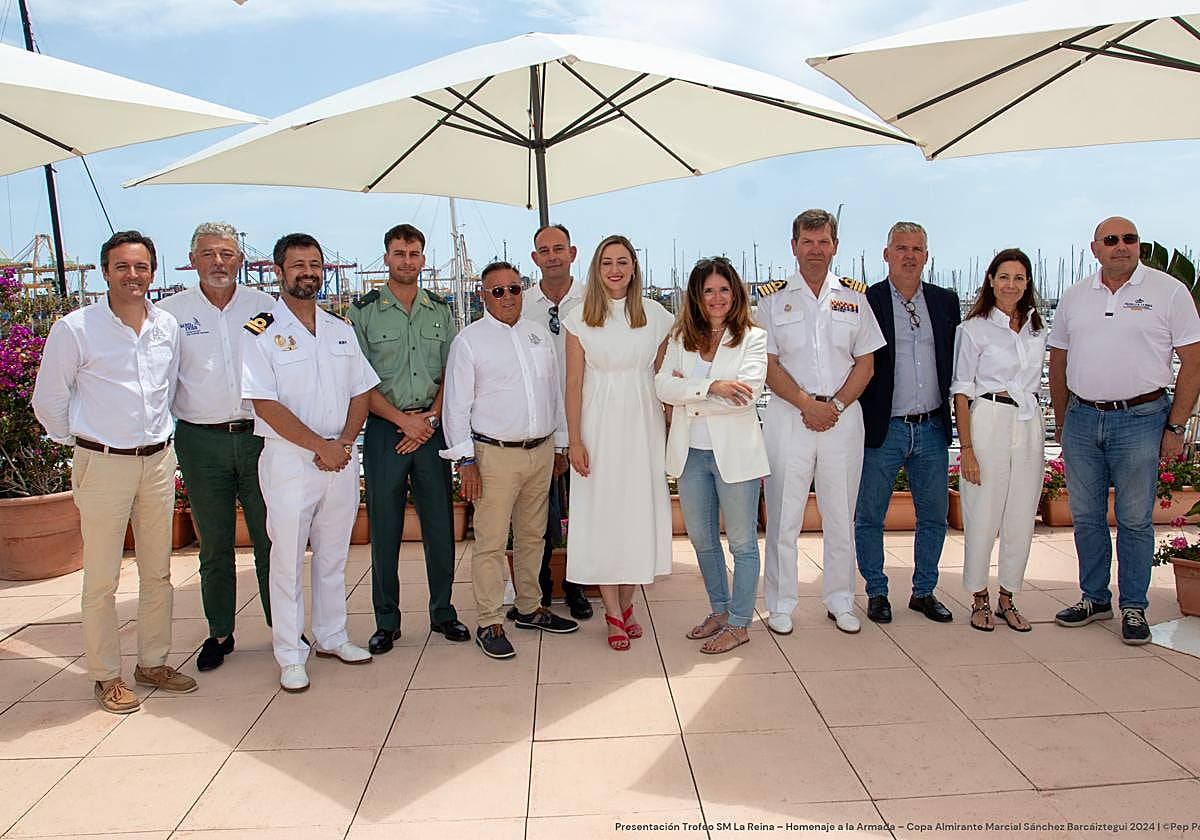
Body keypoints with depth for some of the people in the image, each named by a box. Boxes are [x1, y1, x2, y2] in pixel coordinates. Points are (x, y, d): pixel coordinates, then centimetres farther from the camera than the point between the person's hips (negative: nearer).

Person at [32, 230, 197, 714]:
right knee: (101, 580, 2)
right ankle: (106, 676, 17)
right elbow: (49, 401, 1)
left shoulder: (168, 326, 5)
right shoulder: (76, 329, -8)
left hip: (158, 460, 5)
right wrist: (79, 442, 8)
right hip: (103, 465, -4)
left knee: (158, 573, 12)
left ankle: (153, 663, 26)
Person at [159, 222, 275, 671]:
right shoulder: (170, 311, 4)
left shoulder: (264, 306, 5)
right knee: (214, 545, 9)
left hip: (259, 434, 0)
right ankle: (220, 633, 22)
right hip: (201, 440, 0)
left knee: (271, 538, 5)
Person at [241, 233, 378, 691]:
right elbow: (266, 405, -13)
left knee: (333, 555, 14)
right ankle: (290, 655, 14)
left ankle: (332, 636, 29)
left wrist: (345, 442, -5)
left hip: (342, 459, 5)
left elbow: (361, 391, 11)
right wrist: (321, 446, -14)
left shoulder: (341, 330, 11)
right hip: (289, 460, -5)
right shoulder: (260, 332, -6)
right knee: (288, 559, 2)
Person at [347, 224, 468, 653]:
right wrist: (404, 420, -10)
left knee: (440, 522, 6)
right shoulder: (364, 311, 2)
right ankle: (386, 621, 15)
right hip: (384, 428, -2)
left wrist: (431, 417, -6)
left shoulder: (441, 310, 10)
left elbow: (451, 371, 8)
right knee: (384, 526, 3)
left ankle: (443, 612, 19)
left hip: (433, 427, 2)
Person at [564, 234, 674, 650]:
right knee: (601, 511, 1)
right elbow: (574, 383, -1)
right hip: (599, 424, -1)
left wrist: (671, 430, 2)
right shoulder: (580, 319, 1)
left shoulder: (656, 315, 4)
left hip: (643, 423, 1)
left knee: (639, 509, 6)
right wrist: (575, 440, -6)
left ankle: (626, 604, 21)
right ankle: (614, 613, 12)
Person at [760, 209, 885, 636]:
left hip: (843, 415, 2)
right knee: (783, 516, 1)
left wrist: (836, 405, -7)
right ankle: (780, 605, 13)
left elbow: (865, 363, 7)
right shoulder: (773, 299, 4)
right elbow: (769, 365, -2)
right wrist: (807, 404, -13)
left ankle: (840, 602, 22)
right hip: (788, 416, -2)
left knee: (841, 516, 9)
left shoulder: (853, 298, 10)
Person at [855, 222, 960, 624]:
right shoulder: (865, 302, -4)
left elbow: (956, 361, 13)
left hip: (932, 428, 4)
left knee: (934, 516, 12)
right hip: (882, 429, -4)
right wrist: (859, 422, -10)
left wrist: (952, 417, 7)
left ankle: (924, 591, 27)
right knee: (870, 516, 5)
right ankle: (876, 592, 21)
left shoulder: (945, 301, 10)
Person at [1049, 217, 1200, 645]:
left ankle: (1134, 608, 17)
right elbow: (1058, 362, 15)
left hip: (1139, 419, -3)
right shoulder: (1074, 297, 9)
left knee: (1135, 519, 3)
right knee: (1086, 516, 10)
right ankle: (1094, 598, 25)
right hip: (1082, 417, 4)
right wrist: (1061, 421, 11)